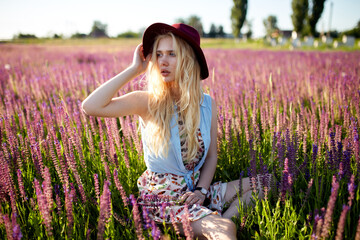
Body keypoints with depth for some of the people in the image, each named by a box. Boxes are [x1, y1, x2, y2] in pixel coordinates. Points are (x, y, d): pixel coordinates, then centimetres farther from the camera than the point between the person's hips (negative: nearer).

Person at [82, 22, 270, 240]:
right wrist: (135, 69, -20)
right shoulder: (148, 102, -11)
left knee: (264, 183, -4)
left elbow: (211, 156, 8)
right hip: (161, 194, -5)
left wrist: (201, 190, -9)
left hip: (194, 189, 6)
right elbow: (90, 106, -26)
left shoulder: (207, 104, 0)